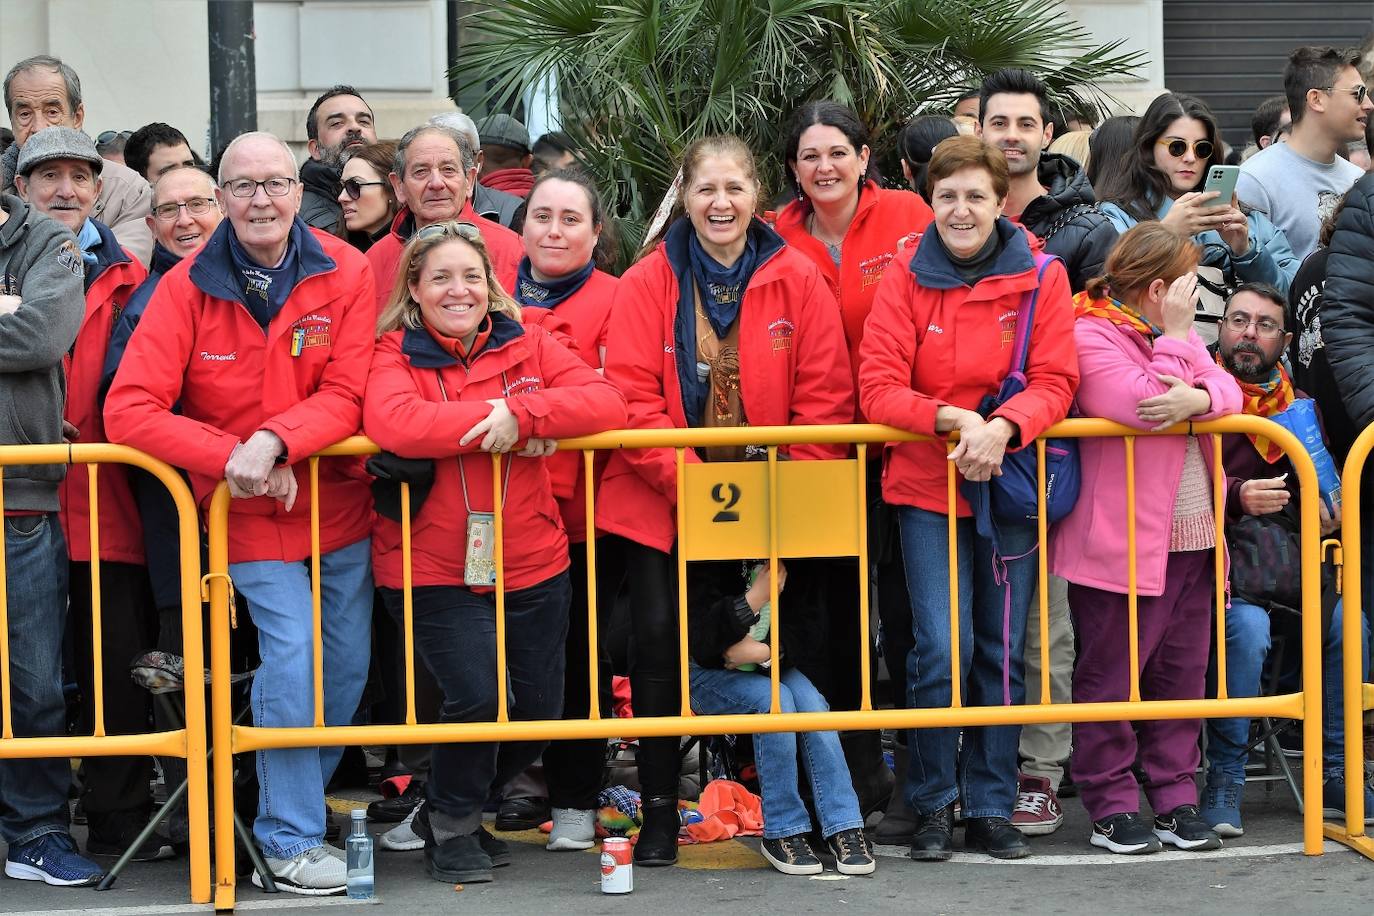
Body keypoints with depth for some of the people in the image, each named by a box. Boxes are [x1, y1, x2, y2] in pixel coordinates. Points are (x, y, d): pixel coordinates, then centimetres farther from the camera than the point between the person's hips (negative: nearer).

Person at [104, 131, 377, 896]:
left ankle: (292, 808, 30)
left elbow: (349, 396, -11)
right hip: (249, 515, -3)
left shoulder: (345, 273, -7)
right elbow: (128, 410, -15)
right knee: (293, 655, -13)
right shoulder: (188, 287, -11)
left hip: (338, 502, 3)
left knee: (349, 665, 9)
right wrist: (233, 458, -24)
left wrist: (274, 440, -28)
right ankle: (290, 841, 0)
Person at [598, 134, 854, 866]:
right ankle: (659, 810, 5)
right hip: (661, 498, -1)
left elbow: (825, 399, -2)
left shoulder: (798, 281, -1)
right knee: (659, 634, -9)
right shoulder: (648, 283, -4)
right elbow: (632, 398, -9)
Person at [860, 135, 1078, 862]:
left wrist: (1002, 427, -25)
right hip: (926, 487, -1)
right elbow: (877, 388, -9)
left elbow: (1053, 384, -6)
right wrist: (955, 419, -23)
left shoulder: (1041, 279, 0)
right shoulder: (906, 278, -2)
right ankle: (933, 807, 5)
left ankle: (991, 807, 17)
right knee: (943, 646, -10)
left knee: (1002, 652, 6)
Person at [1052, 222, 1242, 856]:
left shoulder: (1175, 335, 17)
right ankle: (1111, 805, 7)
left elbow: (1229, 390, 5)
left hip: (1189, 539, 8)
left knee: (1182, 671, 11)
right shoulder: (1090, 335, -10)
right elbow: (1143, 406, -23)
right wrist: (1175, 335, -14)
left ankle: (1174, 797, 19)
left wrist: (1197, 398, -17)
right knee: (1112, 675, 0)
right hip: (1120, 540, -8)